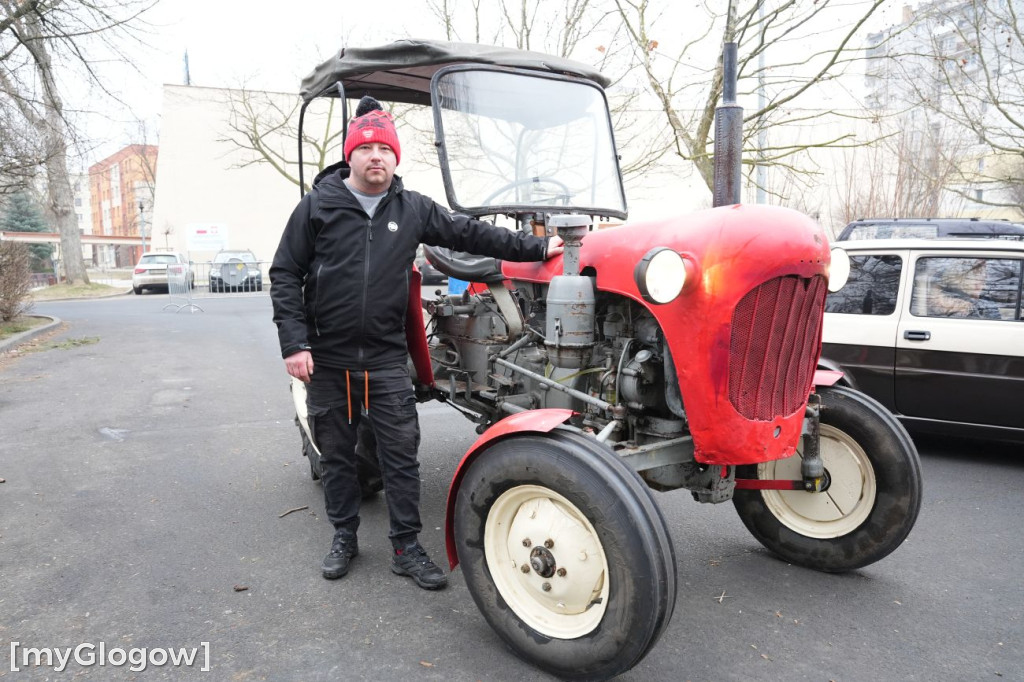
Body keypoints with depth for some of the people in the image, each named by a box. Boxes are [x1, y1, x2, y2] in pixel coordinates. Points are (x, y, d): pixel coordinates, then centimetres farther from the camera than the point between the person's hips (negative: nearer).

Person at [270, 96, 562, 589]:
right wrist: (294, 343, -11)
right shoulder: (318, 205, -1)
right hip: (326, 359, -1)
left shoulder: (413, 209, 5)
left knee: (401, 452, 1)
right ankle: (344, 537, 30)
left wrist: (537, 248, 6)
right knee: (336, 453, 11)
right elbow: (285, 275, -2)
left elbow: (470, 234, 9)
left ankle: (407, 548, 16)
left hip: (385, 358, 1)